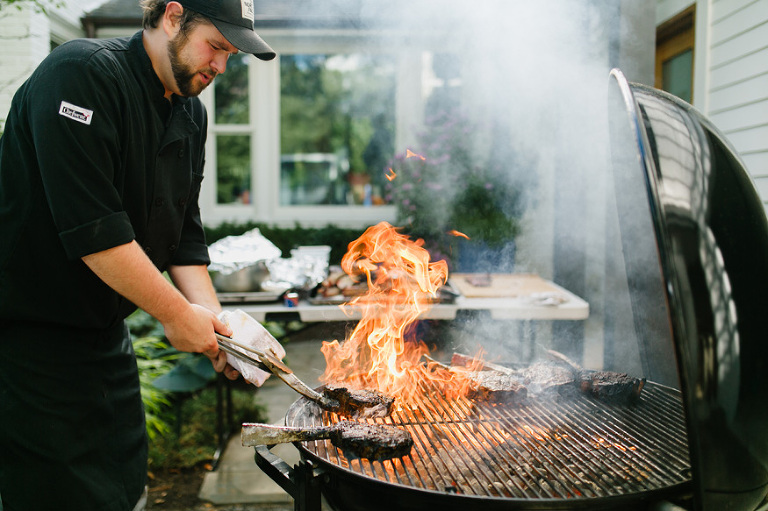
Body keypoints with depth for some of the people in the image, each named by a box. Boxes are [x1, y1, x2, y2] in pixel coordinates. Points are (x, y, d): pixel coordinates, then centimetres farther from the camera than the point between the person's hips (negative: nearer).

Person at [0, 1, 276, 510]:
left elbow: (183, 230, 8)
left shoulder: (191, 114, 7)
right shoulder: (80, 73, -19)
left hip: (106, 331, 8)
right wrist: (177, 314, -20)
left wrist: (212, 316, -5)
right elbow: (92, 227, -26)